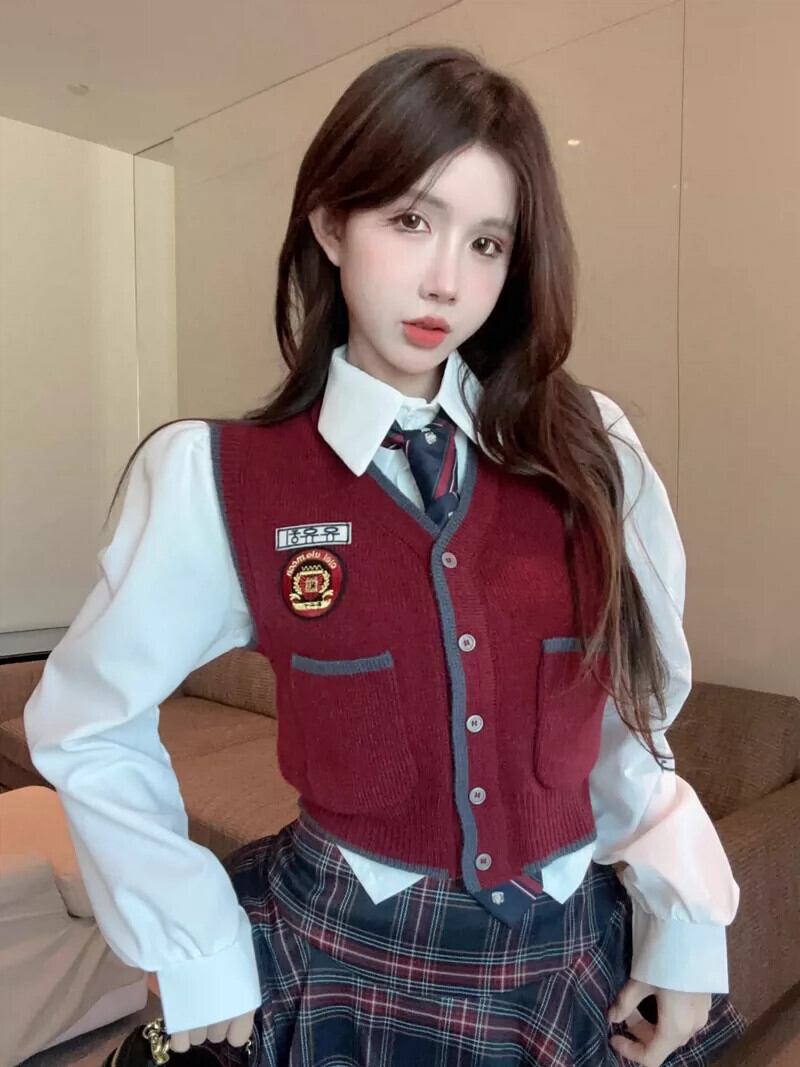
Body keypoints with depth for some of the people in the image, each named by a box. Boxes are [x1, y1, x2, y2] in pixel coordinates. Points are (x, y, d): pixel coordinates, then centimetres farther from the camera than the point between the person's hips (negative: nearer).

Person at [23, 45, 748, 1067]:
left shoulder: (589, 451, -9)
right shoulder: (219, 479, -14)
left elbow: (634, 707, 3)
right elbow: (85, 730, -4)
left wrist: (684, 928, 4)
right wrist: (200, 956, -3)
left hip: (580, 960, 3)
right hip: (345, 960, -2)